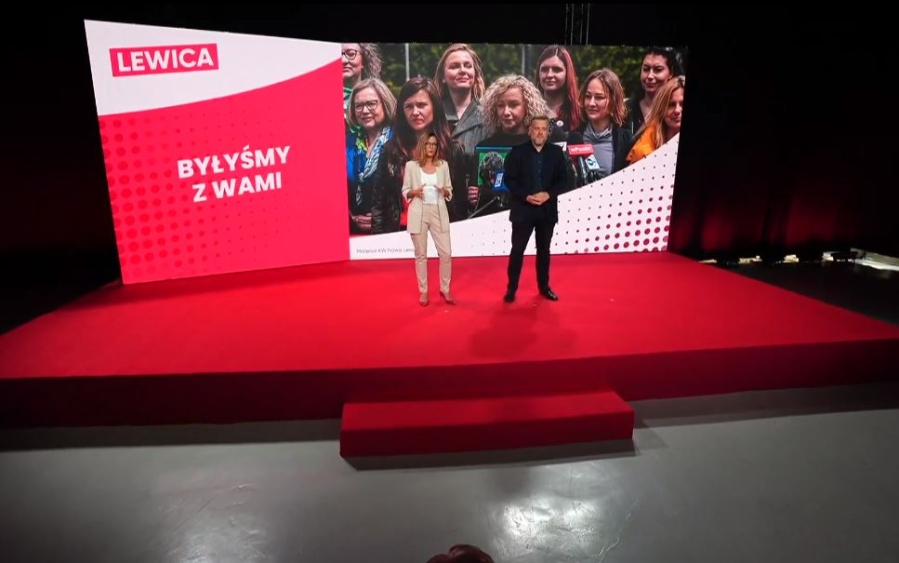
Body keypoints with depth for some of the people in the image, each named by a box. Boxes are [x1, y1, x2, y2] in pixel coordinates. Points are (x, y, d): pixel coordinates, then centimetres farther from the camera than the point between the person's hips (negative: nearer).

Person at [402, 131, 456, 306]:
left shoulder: (443, 165, 6)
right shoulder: (411, 165, -1)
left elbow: (449, 191, 10)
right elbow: (405, 192, 3)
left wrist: (445, 191, -12)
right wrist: (414, 192, -17)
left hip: (438, 212, 2)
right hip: (418, 213, -2)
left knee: (446, 253, 0)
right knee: (421, 254, 5)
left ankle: (445, 289, 17)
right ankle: (423, 291, 17)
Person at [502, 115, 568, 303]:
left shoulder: (556, 152, 2)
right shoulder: (517, 151, -4)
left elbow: (563, 179, 2)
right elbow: (510, 179, -6)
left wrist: (548, 194, -15)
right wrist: (526, 196, -18)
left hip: (547, 210, 2)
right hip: (523, 209, -2)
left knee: (544, 250, 13)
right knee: (517, 250, 2)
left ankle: (544, 286, 26)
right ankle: (511, 288, 13)